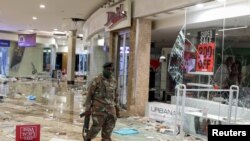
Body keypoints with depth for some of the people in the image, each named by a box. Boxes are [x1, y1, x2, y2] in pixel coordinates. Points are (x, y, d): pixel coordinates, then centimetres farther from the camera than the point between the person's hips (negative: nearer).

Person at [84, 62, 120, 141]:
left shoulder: (113, 81, 10)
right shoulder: (96, 80, -7)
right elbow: (89, 95, -7)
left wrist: (117, 109, 15)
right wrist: (87, 109, -11)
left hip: (110, 109, 5)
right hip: (99, 108, -5)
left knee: (108, 130, 3)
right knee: (96, 128, -3)